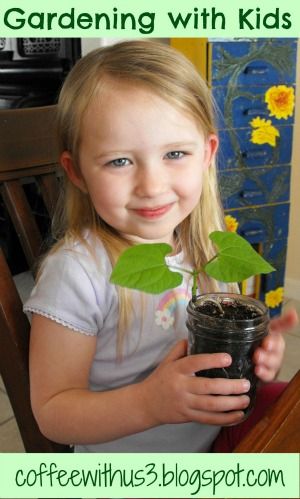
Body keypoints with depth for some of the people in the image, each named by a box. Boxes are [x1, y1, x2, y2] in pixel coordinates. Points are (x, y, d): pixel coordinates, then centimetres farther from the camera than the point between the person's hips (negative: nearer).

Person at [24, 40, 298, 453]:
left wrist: (255, 349, -11)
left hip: (217, 445, 5)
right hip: (120, 481, -4)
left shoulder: (204, 242, -5)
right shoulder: (78, 273, -23)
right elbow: (52, 412, -18)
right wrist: (149, 402, -32)